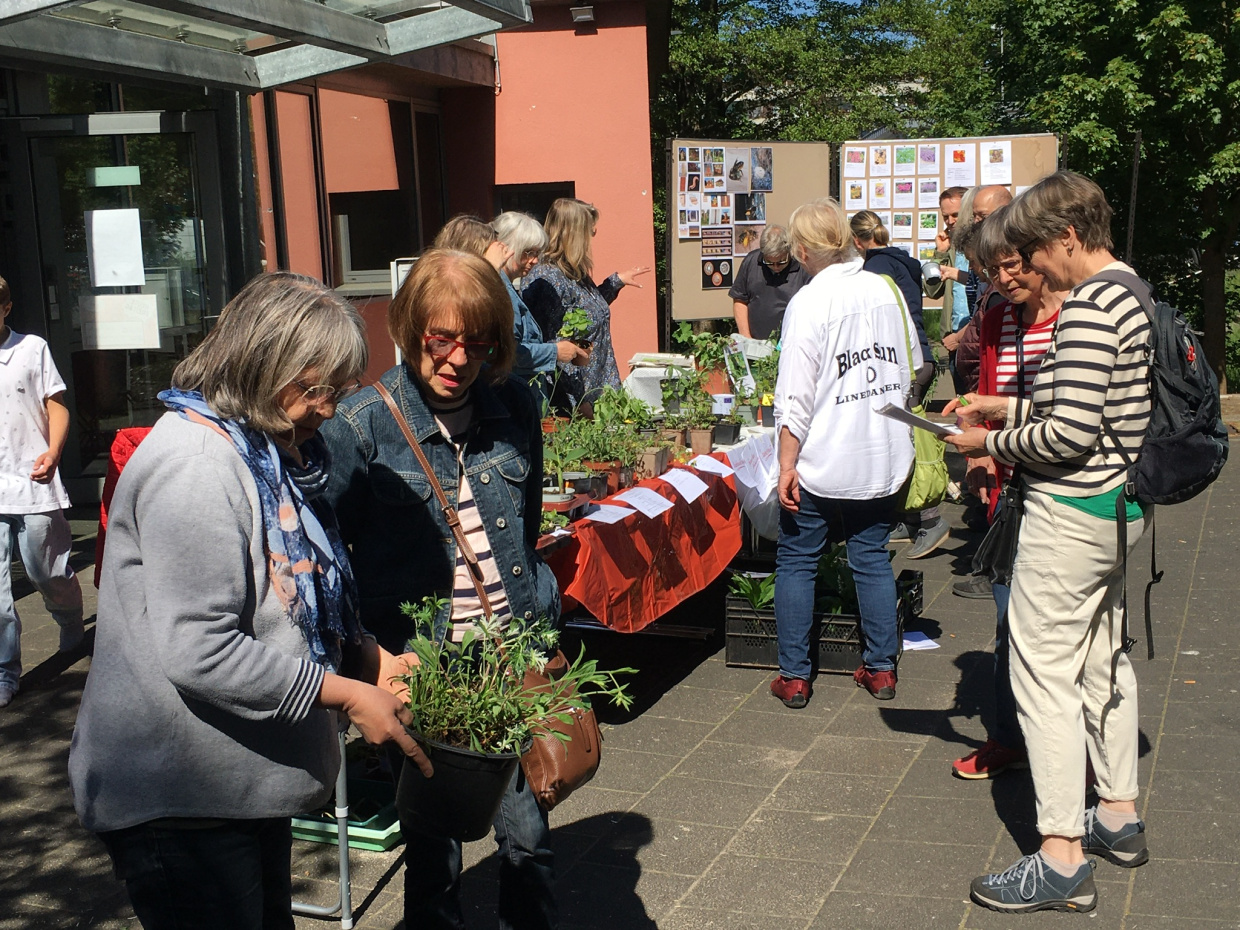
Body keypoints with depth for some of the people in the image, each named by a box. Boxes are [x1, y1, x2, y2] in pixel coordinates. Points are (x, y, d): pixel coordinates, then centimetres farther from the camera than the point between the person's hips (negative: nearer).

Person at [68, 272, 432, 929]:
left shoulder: (268, 453, 11)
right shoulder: (196, 464, -22)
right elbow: (198, 652, -28)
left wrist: (367, 658, 3)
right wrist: (345, 694, -21)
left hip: (245, 783, 10)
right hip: (180, 802, -10)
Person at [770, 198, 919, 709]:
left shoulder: (809, 302, -15)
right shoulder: (886, 290, 2)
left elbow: (795, 399, -16)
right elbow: (912, 366, 15)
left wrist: (787, 466, -11)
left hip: (823, 463, -5)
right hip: (885, 458, 5)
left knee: (795, 562, 8)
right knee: (872, 559, 16)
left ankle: (794, 676, 12)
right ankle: (881, 668, 21)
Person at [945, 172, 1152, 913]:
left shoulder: (1088, 309, -20)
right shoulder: (1131, 296, 10)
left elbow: (1069, 434, -25)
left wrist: (992, 444, -11)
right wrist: (1007, 407, 13)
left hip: (1071, 514, -10)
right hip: (1119, 508, 10)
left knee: (1044, 673, -5)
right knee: (1103, 659, 20)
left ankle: (1063, 860, 0)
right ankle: (1119, 816, 34)